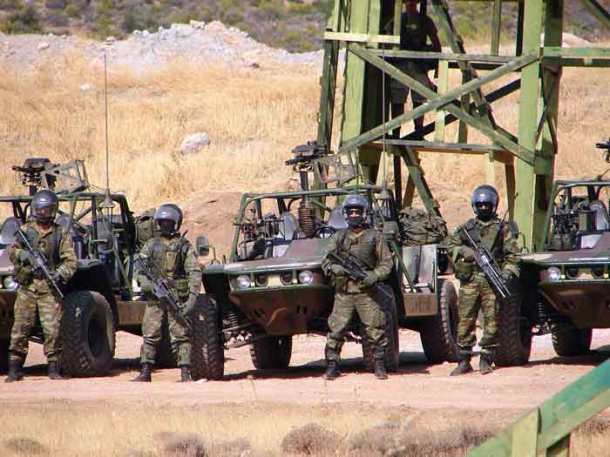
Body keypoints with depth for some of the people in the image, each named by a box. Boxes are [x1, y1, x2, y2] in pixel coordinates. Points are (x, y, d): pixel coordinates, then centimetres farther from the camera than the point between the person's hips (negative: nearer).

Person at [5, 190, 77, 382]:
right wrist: (22, 254, -19)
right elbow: (12, 251, 3)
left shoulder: (60, 234, 7)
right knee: (20, 328, -2)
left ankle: (54, 368, 1)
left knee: (52, 329, -6)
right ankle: (15, 370, 2)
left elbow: (70, 260, 2)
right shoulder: (25, 230, 11)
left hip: (49, 287, -1)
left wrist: (61, 274, -16)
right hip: (26, 286, 1)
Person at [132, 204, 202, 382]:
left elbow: (195, 272, -3)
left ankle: (185, 373, -5)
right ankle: (145, 372, 5)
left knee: (181, 336, -6)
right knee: (150, 336, 1)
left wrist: (193, 296, -16)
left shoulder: (184, 246, 3)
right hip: (154, 299, 3)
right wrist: (145, 282, -13)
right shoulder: (151, 244, 12)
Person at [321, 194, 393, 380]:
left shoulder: (374, 237, 5)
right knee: (336, 330, -3)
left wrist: (374, 276, -12)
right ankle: (332, 366, 3)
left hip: (366, 293, -2)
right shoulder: (338, 237, 11)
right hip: (343, 293, 2)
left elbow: (386, 263, 5)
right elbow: (326, 262, 10)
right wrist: (335, 269, -12)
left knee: (375, 330, -3)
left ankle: (380, 366, 6)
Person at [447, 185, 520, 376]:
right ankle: (463, 361, 5)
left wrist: (508, 271, -11)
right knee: (465, 321, 0)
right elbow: (450, 245, 12)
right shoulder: (466, 228, 15)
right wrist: (464, 252, -7)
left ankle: (486, 360, 5)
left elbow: (512, 254, 4)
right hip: (469, 281, 2)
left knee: (491, 321, -3)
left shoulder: (503, 228, 9)